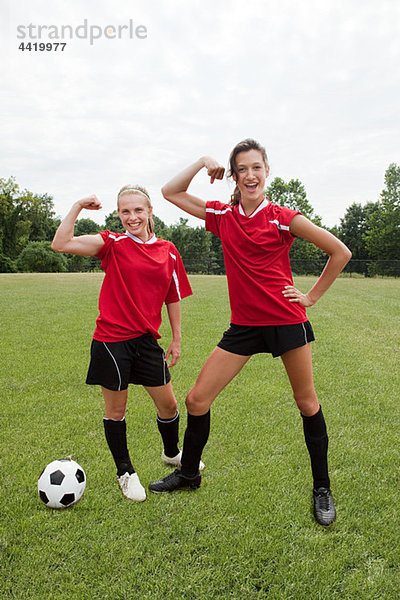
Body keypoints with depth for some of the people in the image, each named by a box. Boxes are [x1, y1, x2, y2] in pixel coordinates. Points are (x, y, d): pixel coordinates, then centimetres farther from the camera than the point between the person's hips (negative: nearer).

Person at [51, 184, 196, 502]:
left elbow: (173, 298, 10)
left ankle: (172, 454, 42)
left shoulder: (168, 251, 4)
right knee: (116, 409, 10)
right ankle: (125, 473, 32)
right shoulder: (113, 244, -4)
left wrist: (177, 340, 10)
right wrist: (78, 206, -16)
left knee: (168, 405, 11)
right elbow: (60, 244, -14)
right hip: (112, 339, -3)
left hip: (147, 339, 3)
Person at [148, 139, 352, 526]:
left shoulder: (283, 218, -5)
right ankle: (188, 474, 27)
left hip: (287, 320, -3)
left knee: (307, 403, 8)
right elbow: (171, 192, 11)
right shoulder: (222, 216, 4)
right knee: (197, 399, 3)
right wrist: (203, 162, 3)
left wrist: (312, 296, 0)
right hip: (244, 324, 3)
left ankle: (322, 488, 29)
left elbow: (340, 252, 1)